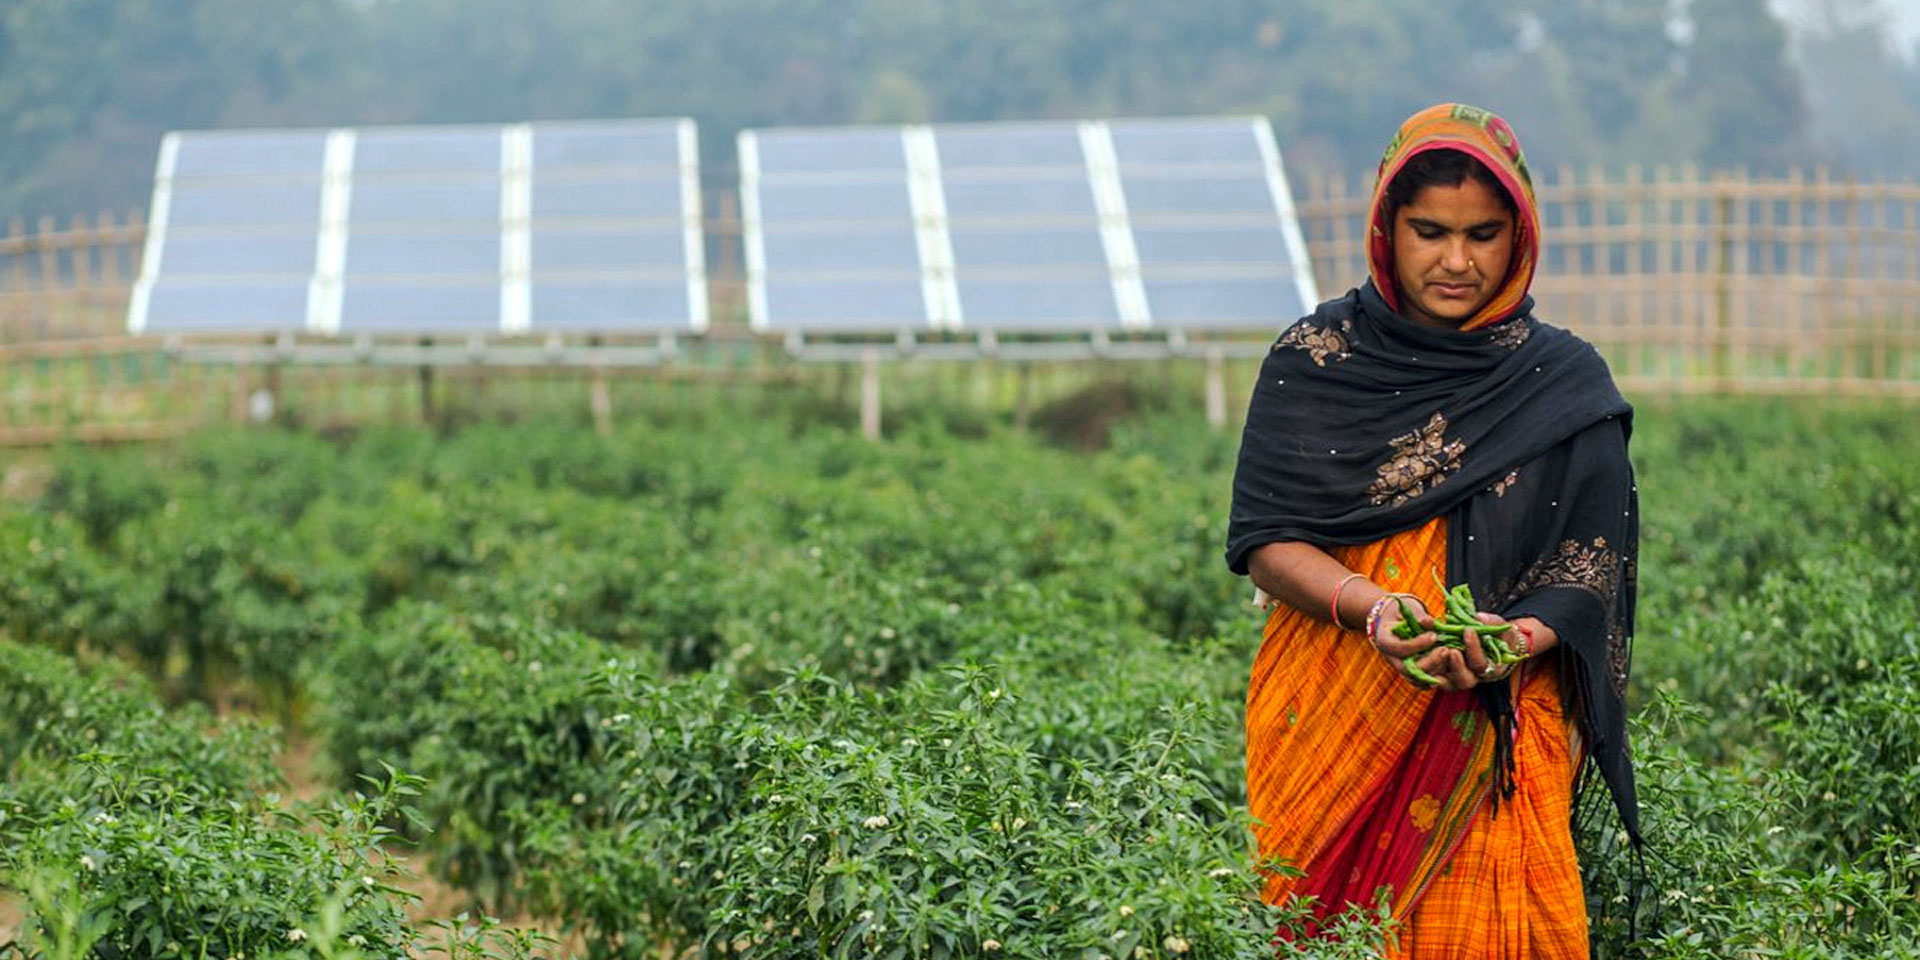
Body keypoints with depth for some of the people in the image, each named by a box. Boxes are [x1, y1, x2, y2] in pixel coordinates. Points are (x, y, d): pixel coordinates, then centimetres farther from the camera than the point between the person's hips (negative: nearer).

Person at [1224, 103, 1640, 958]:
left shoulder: (1565, 386, 6)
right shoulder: (1315, 361, 5)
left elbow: (1585, 578, 3)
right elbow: (1265, 544, 2)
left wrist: (1513, 642, -18)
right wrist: (1369, 606, -17)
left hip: (1495, 727, 0)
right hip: (1330, 724, 0)